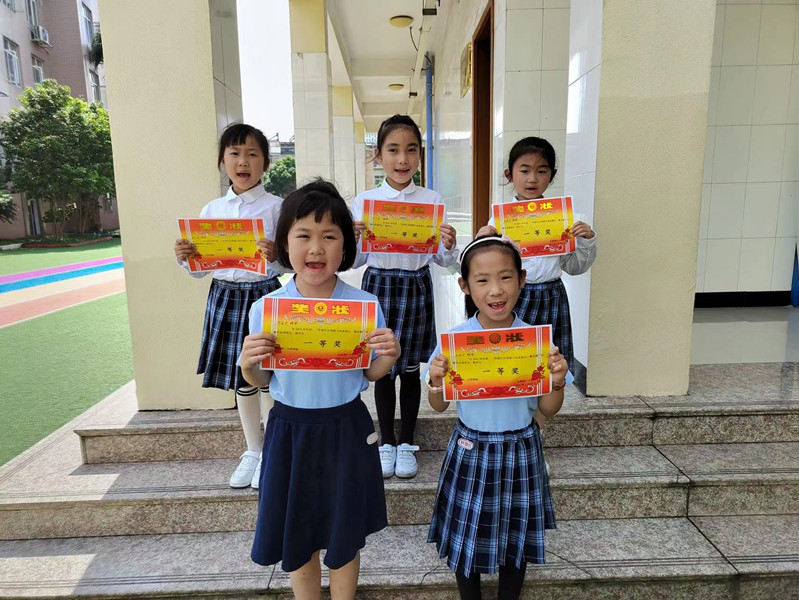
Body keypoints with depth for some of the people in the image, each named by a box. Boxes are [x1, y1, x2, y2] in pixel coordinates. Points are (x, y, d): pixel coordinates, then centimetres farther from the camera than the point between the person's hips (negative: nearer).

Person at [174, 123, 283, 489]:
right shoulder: (212, 210, 7)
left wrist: (276, 255, -28)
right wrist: (184, 258, -9)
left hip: (264, 294, -4)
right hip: (225, 295, 4)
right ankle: (252, 451, 32)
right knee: (241, 378, 14)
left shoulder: (275, 207, -5)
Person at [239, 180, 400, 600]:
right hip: (289, 429, 1)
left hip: (346, 428, 0)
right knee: (297, 539, 17)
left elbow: (370, 374, 0)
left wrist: (389, 357, -20)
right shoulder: (265, 308, -9)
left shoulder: (364, 305, -11)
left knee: (344, 537, 18)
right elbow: (261, 382, 3)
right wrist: (248, 365, -18)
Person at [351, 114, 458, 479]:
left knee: (411, 368, 11)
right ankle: (386, 442, 29)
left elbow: (442, 260, 3)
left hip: (417, 287, 0)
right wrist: (350, 238, -16)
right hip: (378, 285, 0)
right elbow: (355, 260, 3)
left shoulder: (432, 200, -1)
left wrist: (449, 246, -18)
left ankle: (406, 443, 29)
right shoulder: (364, 201, -1)